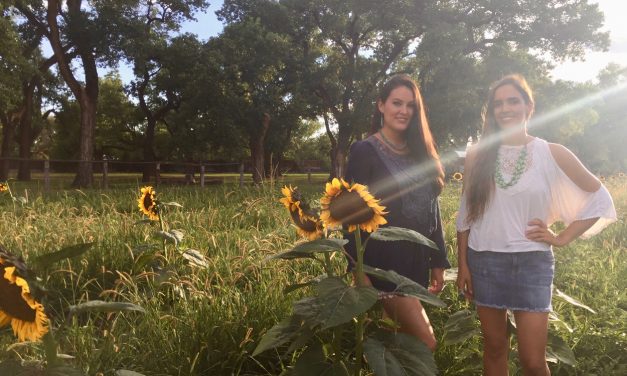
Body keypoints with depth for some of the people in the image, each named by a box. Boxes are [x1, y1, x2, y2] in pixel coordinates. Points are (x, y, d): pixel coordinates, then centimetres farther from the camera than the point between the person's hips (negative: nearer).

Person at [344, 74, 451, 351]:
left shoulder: (419, 152, 12)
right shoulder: (364, 151, -6)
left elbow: (431, 209, 14)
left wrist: (438, 260, 11)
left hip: (417, 260, 6)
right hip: (385, 260, -6)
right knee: (425, 342, -8)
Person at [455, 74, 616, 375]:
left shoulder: (552, 154, -2)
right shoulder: (478, 155, 2)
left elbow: (599, 198, 7)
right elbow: (466, 214, 6)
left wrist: (562, 238, -1)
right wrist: (462, 265, 3)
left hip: (531, 263, -1)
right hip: (484, 261, 2)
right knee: (494, 348, 12)